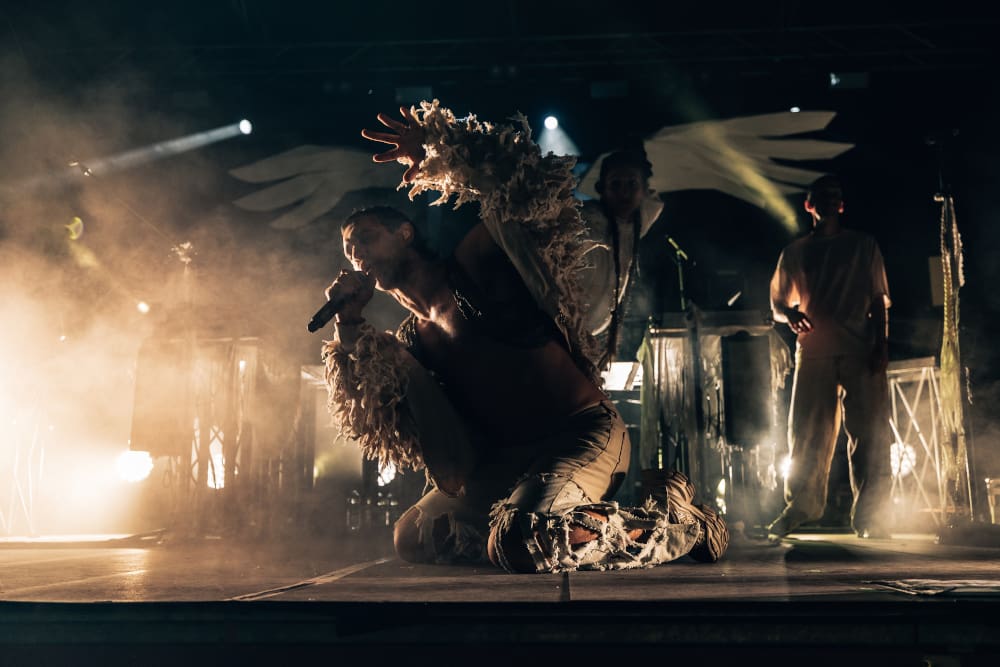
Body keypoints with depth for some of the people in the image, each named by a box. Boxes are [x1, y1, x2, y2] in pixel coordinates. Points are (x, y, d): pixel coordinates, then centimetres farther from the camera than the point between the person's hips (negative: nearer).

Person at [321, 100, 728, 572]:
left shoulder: (476, 262, -1)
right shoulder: (413, 341, 15)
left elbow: (522, 184, -13)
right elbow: (377, 417, 4)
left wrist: (435, 144, -9)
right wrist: (349, 326, 2)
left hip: (582, 434, -8)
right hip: (504, 462, 8)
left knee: (522, 544, -34)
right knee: (411, 538, 15)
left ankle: (677, 517, -11)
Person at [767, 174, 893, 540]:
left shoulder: (863, 245, 15)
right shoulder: (795, 253, 17)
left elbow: (879, 300, 11)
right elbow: (777, 303, 18)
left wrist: (881, 344, -3)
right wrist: (790, 314, -6)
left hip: (860, 349, -1)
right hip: (813, 349, 1)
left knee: (869, 431, -7)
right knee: (806, 432, -2)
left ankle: (870, 515, -4)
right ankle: (798, 508, 6)